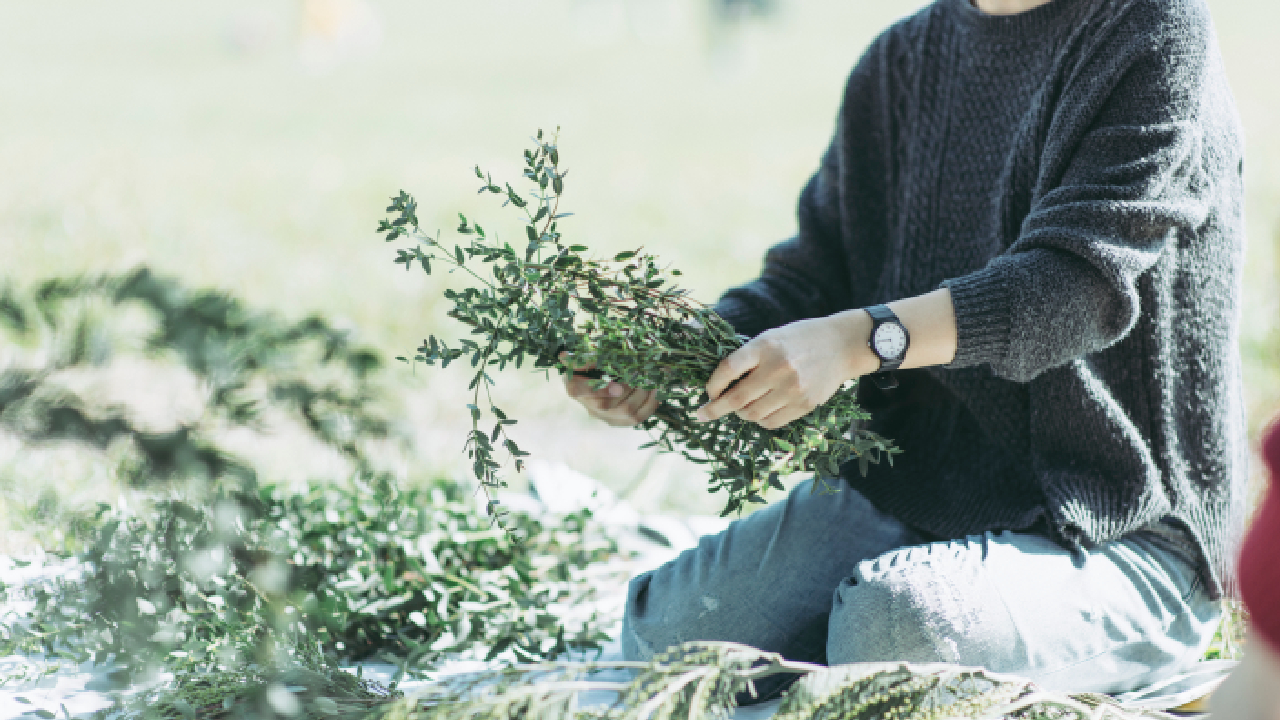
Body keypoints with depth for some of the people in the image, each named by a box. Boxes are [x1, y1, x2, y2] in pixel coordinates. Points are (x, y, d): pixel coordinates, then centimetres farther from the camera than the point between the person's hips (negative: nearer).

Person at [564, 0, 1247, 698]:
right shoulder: (901, 59, 12)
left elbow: (1084, 277, -22)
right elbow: (816, 269, 11)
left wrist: (862, 339, -34)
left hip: (1118, 537, -6)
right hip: (906, 495, 6)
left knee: (895, 619, -34)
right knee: (667, 619, -16)